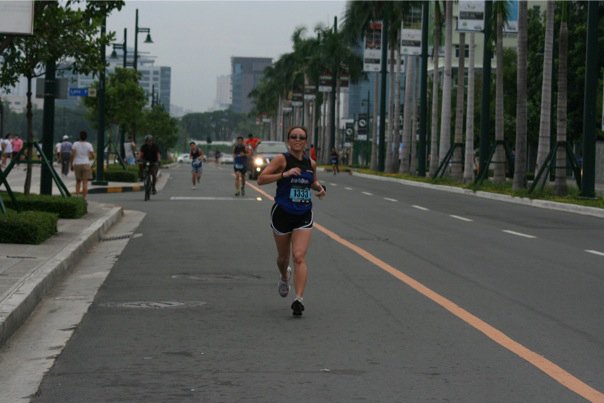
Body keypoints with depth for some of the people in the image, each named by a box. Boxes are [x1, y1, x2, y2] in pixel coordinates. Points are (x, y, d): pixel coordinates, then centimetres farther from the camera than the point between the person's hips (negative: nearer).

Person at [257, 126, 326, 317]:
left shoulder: (311, 163, 5)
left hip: (303, 216, 2)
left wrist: (320, 187, 2)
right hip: (282, 213, -1)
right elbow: (261, 179, -18)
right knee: (283, 257, 16)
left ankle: (299, 298, -22)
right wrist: (284, 174, -27)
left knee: (299, 257, -14)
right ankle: (284, 277, 51)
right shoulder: (282, 159, -9)